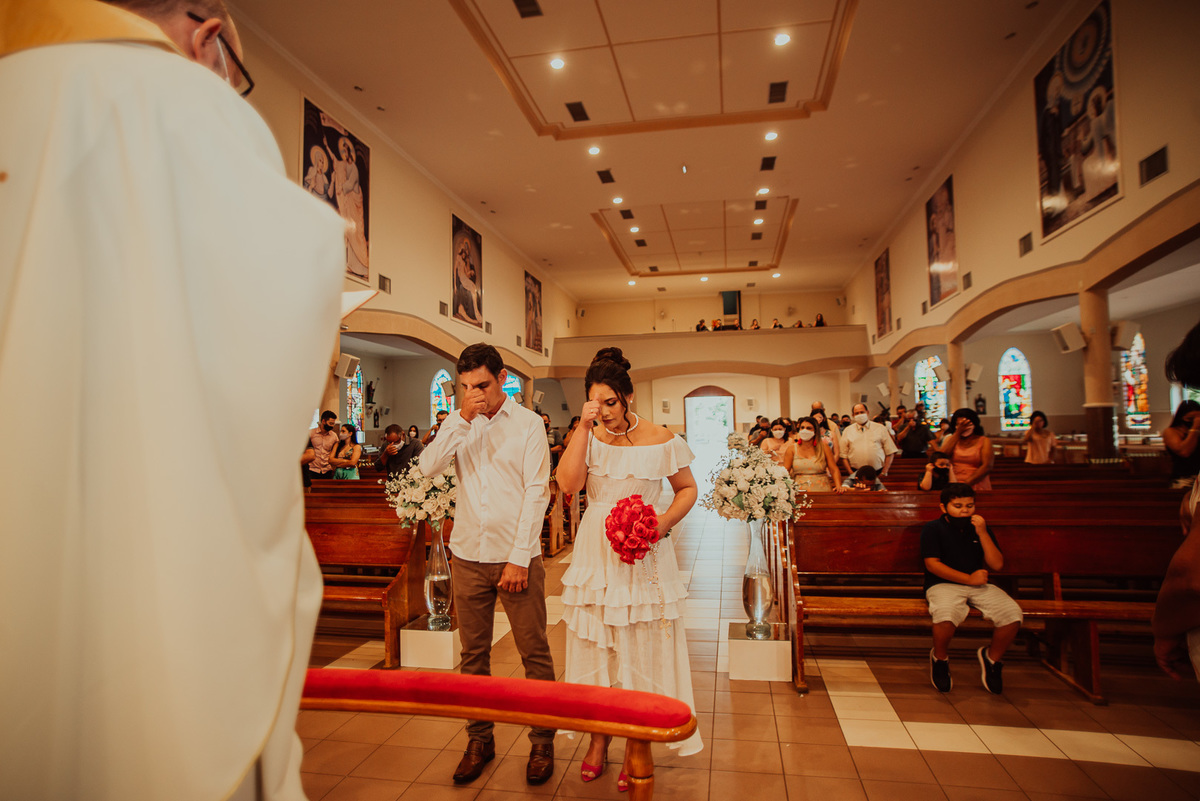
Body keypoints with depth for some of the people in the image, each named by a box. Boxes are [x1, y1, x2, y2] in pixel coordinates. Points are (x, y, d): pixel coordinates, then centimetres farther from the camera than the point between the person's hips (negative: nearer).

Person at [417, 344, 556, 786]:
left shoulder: (528, 423, -4)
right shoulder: (457, 422, 7)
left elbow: (536, 492, -7)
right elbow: (427, 466, -7)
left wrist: (519, 558, -11)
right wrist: (461, 420, -16)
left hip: (516, 556, -3)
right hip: (468, 555, 4)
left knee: (534, 653, 4)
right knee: (473, 654, 13)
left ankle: (543, 741, 21)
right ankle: (480, 740, 29)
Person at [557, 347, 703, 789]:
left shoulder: (661, 441, -7)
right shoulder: (589, 437, -1)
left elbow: (688, 489, 3)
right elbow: (568, 484, -15)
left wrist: (664, 523, -13)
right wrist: (583, 429, -19)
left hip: (645, 557, -2)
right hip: (595, 554, 3)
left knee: (642, 650, 6)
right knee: (595, 646, 12)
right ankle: (598, 740, 30)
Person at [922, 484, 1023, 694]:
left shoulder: (980, 529, 15)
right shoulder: (932, 529, 3)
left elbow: (997, 565, 5)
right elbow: (932, 564, -7)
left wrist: (983, 533, -5)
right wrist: (968, 579, -11)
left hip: (979, 585, 4)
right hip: (944, 585, -4)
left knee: (1013, 614, -24)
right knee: (947, 615, -37)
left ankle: (992, 657, 8)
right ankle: (939, 658, -3)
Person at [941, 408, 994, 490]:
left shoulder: (984, 441, 8)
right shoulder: (950, 439, 15)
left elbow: (987, 466, -4)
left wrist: (967, 483, -14)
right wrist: (958, 432, -1)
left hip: (977, 485, -1)